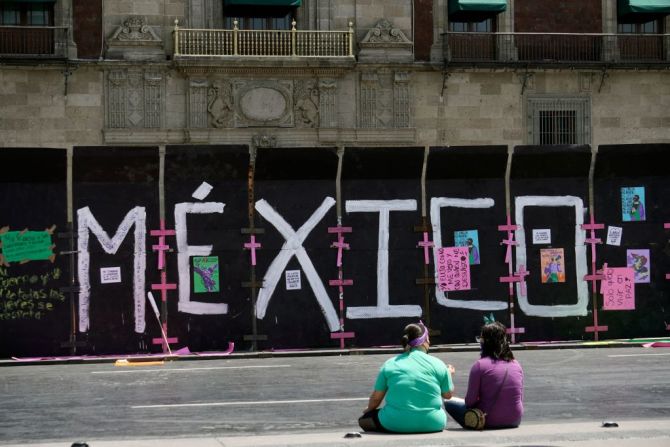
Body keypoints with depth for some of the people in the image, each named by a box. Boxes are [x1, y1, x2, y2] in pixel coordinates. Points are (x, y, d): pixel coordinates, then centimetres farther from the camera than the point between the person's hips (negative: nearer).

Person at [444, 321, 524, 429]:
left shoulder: (480, 365, -14)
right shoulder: (516, 365, 2)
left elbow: (470, 401, -10)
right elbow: (520, 399, 9)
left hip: (490, 422, -6)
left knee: (448, 402, 14)